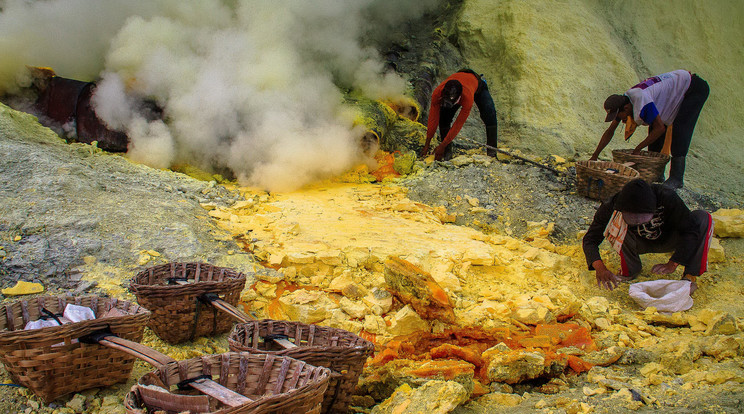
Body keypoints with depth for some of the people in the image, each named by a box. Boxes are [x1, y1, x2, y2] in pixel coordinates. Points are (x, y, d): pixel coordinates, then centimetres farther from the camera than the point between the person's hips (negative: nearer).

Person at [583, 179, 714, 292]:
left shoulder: (666, 197, -33)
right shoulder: (612, 206, -30)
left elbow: (691, 230, -31)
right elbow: (590, 239, -27)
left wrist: (673, 263, -41)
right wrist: (600, 268, -45)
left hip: (667, 241, 0)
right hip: (639, 244, 0)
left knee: (704, 217, -27)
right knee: (615, 220, -32)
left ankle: (690, 276, -18)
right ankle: (630, 269, -9)